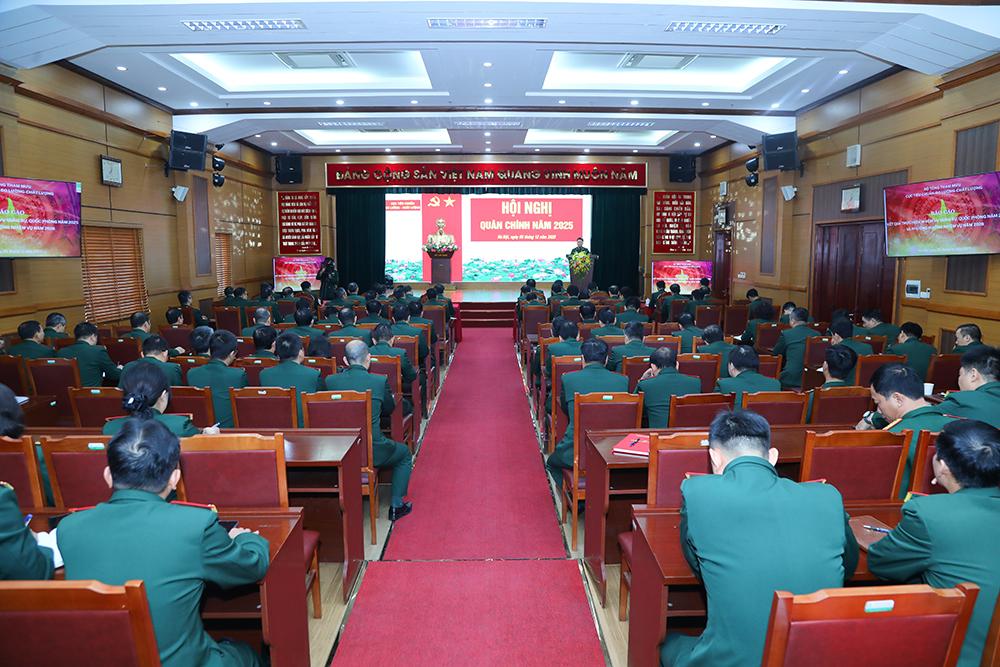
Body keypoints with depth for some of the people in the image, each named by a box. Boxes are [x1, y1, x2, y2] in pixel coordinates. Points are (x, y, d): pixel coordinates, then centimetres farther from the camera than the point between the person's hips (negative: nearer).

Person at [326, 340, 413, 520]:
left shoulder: (330, 380, -6)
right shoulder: (380, 381, -12)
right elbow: (389, 410, 6)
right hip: (372, 452, -4)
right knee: (404, 453, 25)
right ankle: (396, 506, 22)